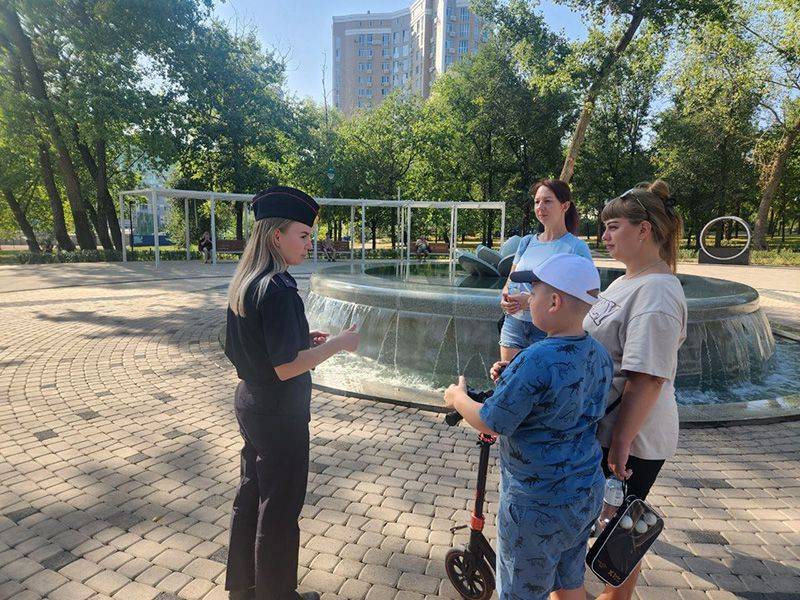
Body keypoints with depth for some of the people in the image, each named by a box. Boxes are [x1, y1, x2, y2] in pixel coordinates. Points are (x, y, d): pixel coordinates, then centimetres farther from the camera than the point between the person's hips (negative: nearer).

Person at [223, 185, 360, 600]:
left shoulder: (243, 283, 4)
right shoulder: (278, 289, -25)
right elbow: (286, 367, -25)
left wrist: (302, 338, 9)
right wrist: (336, 344, -15)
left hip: (250, 402, 9)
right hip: (280, 414, -9)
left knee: (250, 495, 24)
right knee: (279, 509, 10)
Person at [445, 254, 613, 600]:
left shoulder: (536, 361, -30)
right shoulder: (599, 355, -3)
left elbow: (491, 424, -21)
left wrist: (458, 398, -2)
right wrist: (510, 379, 1)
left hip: (538, 504, -7)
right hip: (587, 493, 8)